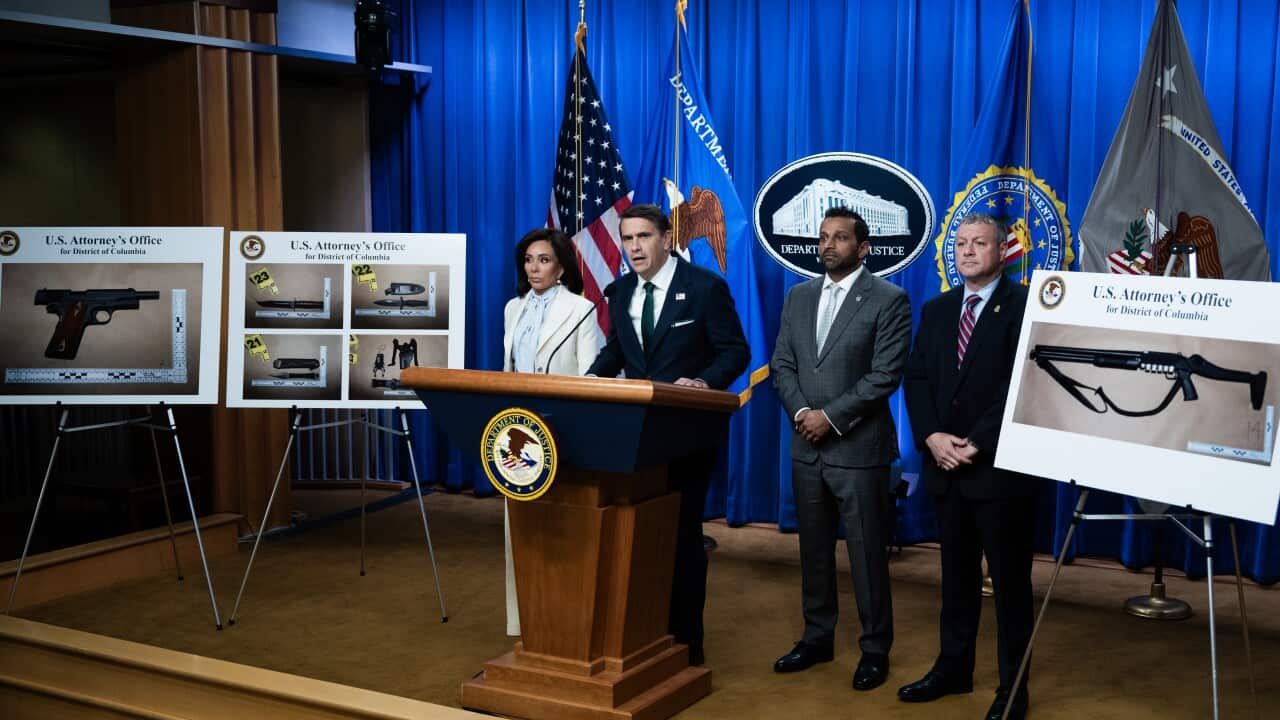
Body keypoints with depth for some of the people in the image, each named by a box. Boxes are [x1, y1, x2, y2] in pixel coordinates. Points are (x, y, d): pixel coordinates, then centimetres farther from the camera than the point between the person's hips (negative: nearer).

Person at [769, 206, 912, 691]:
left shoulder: (889, 300, -6)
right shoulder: (799, 296, 11)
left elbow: (886, 375, -13)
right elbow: (782, 364, 9)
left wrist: (830, 416, -16)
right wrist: (800, 412, -8)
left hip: (859, 447, -5)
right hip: (807, 447, 5)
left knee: (867, 554, 3)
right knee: (814, 549, 14)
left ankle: (875, 649, 16)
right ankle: (817, 638, 26)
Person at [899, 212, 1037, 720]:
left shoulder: (1024, 306, -8)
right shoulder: (937, 310, 12)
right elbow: (916, 378, 7)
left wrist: (976, 444, -18)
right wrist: (932, 438, -9)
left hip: (1001, 466, -6)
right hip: (945, 465, 6)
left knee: (1009, 579, 5)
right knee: (956, 574, 16)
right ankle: (953, 667, 28)